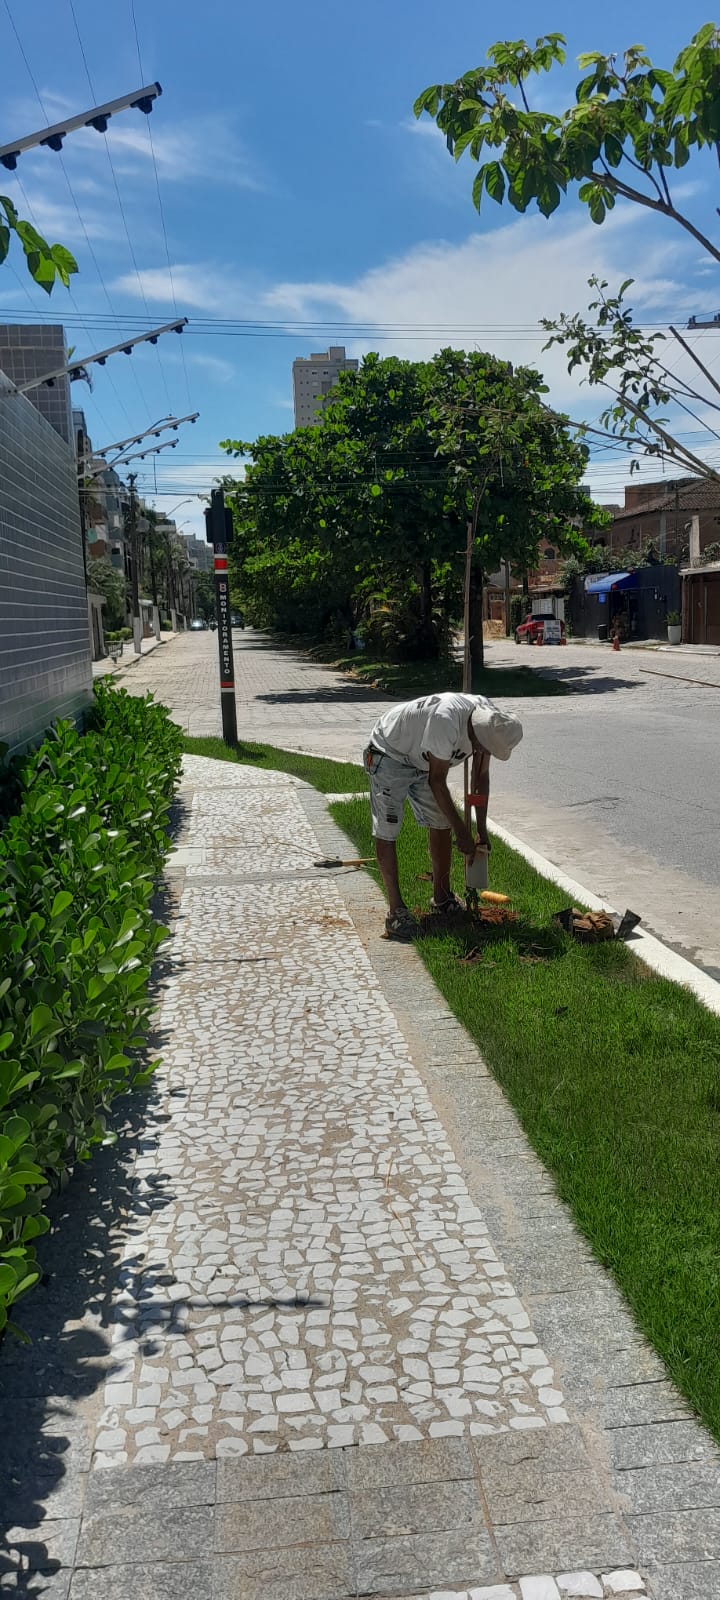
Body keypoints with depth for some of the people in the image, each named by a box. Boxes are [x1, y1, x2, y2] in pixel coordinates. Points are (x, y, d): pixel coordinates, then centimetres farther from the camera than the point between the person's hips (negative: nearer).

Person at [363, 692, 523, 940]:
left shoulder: (491, 722, -17)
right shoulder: (446, 721, -41)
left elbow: (481, 776, -3)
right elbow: (437, 781, -30)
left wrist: (482, 829, -2)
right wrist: (462, 831, -23)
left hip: (421, 759, 8)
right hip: (389, 753, -8)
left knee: (441, 824, 8)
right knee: (386, 831, -12)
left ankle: (442, 899, 22)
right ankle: (396, 911, -8)